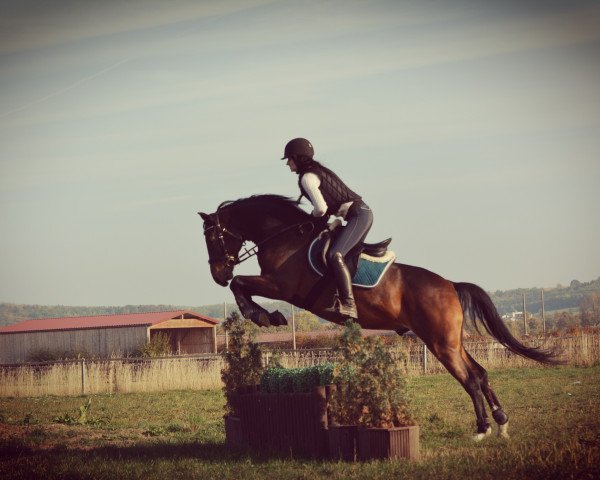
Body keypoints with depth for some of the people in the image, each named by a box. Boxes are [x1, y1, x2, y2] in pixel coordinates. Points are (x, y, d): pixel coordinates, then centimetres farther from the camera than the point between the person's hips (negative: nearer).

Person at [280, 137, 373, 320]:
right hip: (362, 213, 11)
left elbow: (321, 208, -18)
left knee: (335, 255, -23)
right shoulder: (317, 171, 19)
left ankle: (348, 304, -31)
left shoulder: (307, 178, -11)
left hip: (358, 216, -11)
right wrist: (320, 215, 15)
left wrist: (313, 216, 3)